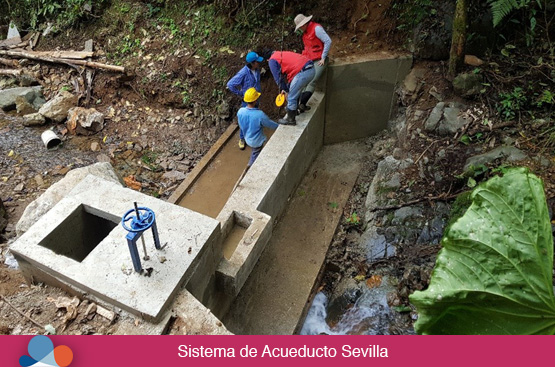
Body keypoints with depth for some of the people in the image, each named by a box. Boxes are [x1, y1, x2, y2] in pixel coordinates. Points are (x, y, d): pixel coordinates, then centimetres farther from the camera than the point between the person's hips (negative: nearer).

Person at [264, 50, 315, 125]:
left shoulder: (272, 61, 7)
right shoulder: (282, 54, 33)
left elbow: (278, 77, 0)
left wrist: (283, 89, 9)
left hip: (302, 73, -9)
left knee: (291, 98, 4)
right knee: (296, 93, 28)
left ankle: (290, 120, 15)